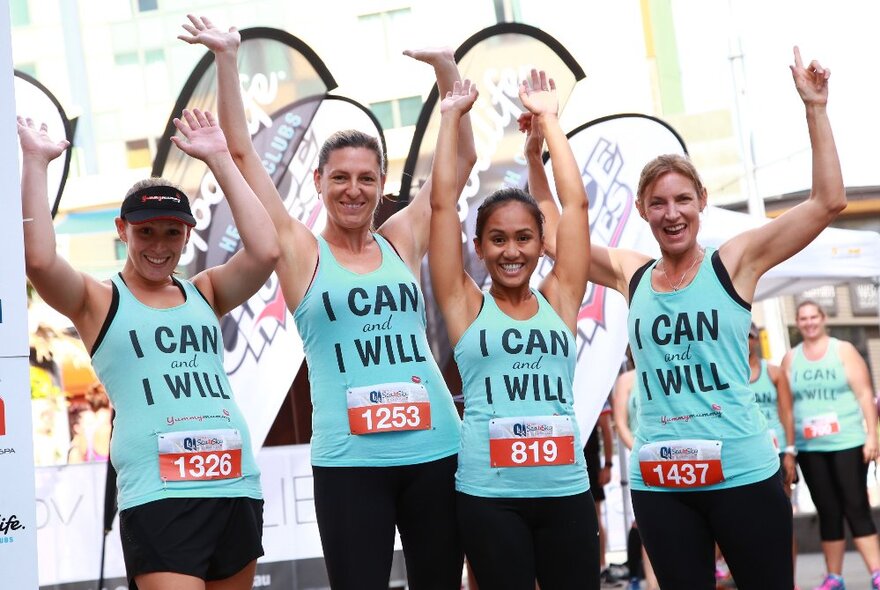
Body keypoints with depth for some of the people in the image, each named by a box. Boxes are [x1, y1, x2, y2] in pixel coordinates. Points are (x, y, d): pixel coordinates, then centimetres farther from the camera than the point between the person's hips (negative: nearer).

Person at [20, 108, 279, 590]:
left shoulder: (204, 294, 15)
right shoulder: (98, 300, 6)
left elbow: (264, 251, -1)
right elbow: (38, 259, -13)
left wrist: (219, 160, 3)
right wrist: (35, 161, -7)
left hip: (237, 490, 5)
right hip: (157, 497, -4)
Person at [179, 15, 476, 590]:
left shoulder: (402, 240, 8)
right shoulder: (301, 252, 3)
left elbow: (462, 158, 9)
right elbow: (243, 154, -1)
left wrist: (447, 69, 2)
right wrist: (227, 59, -4)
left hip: (436, 452, 3)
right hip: (349, 462, -3)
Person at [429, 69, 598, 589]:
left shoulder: (559, 300, 8)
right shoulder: (467, 306, 3)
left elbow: (576, 202, 5)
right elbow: (443, 201, 1)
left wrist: (548, 119, 9)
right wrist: (452, 117, 6)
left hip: (566, 490, 2)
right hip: (490, 495, -2)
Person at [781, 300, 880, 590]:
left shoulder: (843, 350, 2)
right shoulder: (790, 358, 10)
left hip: (847, 442, -3)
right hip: (809, 447, 3)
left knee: (856, 507, -6)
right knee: (827, 512, 6)